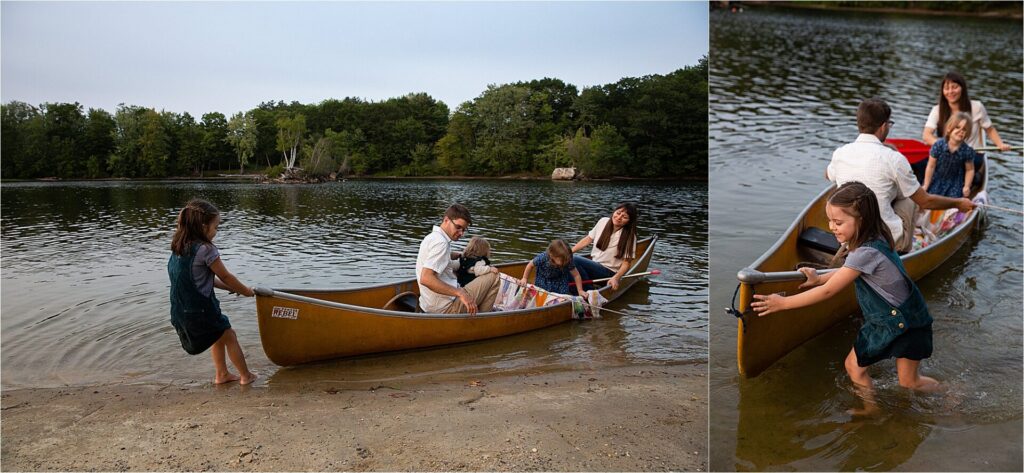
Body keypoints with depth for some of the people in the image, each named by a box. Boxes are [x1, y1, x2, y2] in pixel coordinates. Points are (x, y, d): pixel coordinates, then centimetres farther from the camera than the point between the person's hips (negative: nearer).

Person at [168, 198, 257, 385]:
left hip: (181, 312, 8)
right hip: (201, 310, -8)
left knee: (219, 334, 26)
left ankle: (221, 374, 34)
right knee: (229, 335, 11)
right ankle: (245, 375, 21)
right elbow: (225, 276, -9)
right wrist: (246, 291, 7)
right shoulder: (205, 249, -19)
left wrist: (233, 288, 16)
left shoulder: (178, 249, 7)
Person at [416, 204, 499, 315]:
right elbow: (425, 278, -30)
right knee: (493, 276, -5)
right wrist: (460, 293, -31)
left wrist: (461, 255, 28)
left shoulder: (432, 237, 14)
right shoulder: (440, 242, -18)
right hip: (444, 309, -10)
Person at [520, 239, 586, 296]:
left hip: (560, 281, 1)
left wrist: (580, 291, -19)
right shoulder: (542, 258, -37)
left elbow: (576, 275, -20)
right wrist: (524, 279, -10)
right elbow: (530, 265, -17)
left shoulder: (568, 261, -33)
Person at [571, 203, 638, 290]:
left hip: (609, 271, -6)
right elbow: (587, 239, 12)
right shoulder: (603, 222, 2)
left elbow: (626, 263, -11)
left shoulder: (629, 237, -12)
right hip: (593, 265, 6)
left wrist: (616, 278, -28)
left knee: (575, 260, -28)